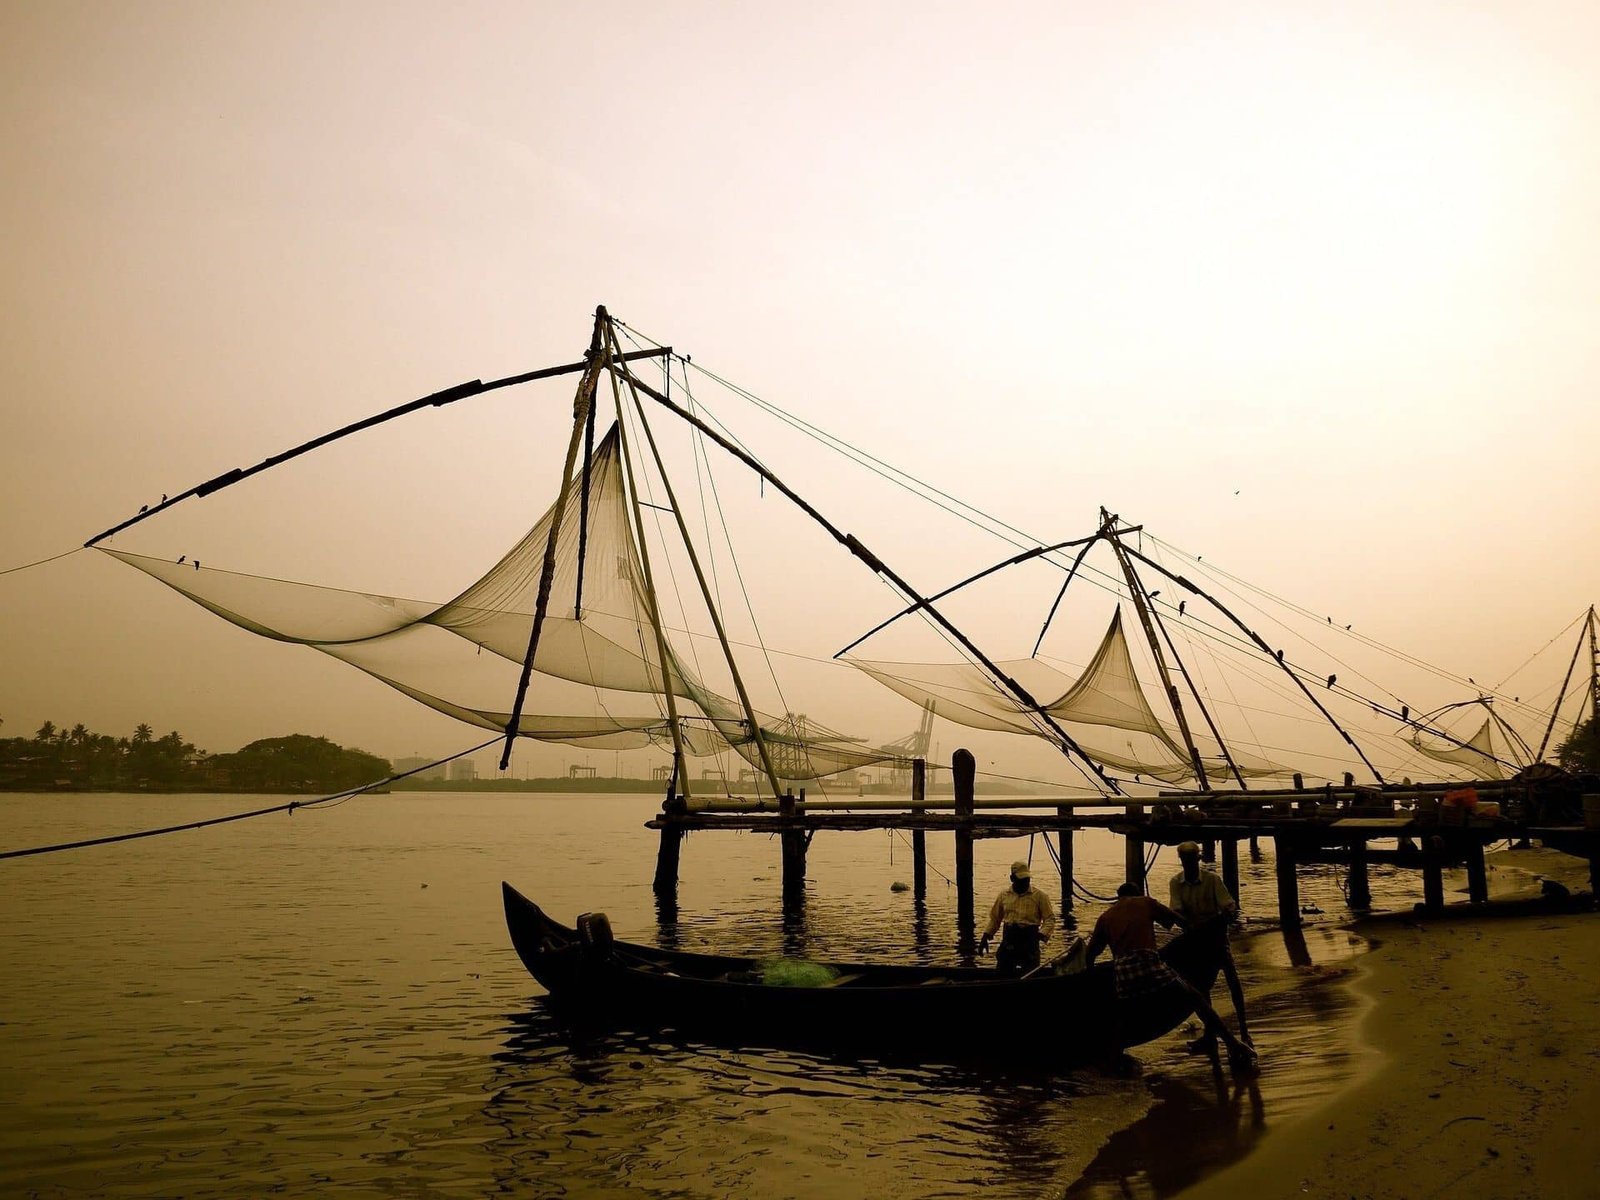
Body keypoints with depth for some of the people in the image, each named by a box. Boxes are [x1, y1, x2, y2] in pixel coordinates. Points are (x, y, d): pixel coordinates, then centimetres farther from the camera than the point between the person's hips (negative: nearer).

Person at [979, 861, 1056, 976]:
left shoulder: (1039, 896, -1)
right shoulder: (1004, 895, 9)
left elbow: (1050, 918, -4)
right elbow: (995, 918, 18)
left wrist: (1042, 934, -22)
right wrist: (985, 937, 11)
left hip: (1029, 940, -3)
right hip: (1008, 940, 3)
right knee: (1001, 972, 6)